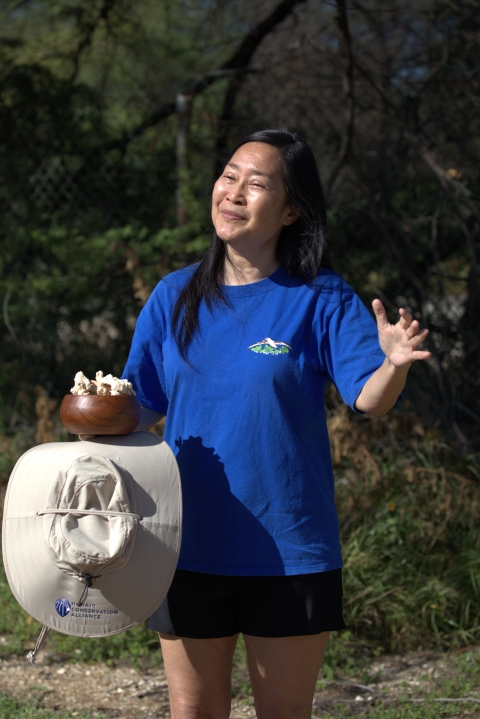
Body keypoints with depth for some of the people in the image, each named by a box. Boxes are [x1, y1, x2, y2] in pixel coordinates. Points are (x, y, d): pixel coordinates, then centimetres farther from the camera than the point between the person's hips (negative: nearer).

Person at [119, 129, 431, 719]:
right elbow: (140, 406, 8)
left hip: (288, 551, -2)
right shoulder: (174, 297, 4)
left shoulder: (321, 300, -5)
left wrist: (393, 365, -35)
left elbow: (369, 399, -15)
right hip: (190, 545, 3)